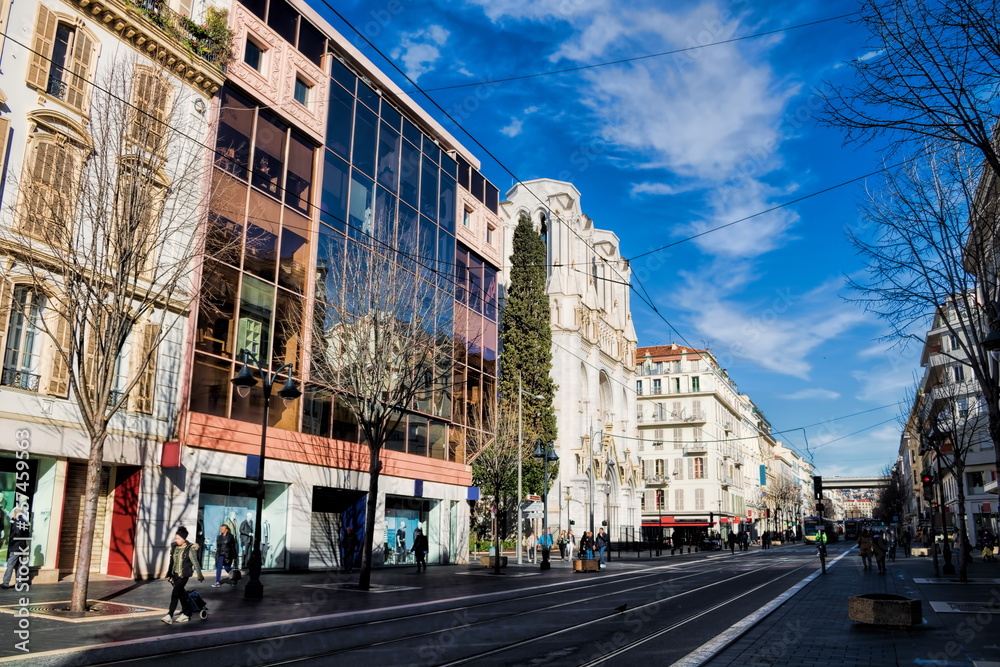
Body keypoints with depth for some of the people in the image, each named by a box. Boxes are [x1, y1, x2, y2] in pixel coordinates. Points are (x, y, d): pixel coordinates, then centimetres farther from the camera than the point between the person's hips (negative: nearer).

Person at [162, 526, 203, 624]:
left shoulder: (190, 549, -13)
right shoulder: (175, 547, 6)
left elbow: (195, 563, -9)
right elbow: (172, 562, 14)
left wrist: (199, 575, -6)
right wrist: (169, 575, 17)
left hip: (183, 575, -7)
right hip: (175, 574, 7)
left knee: (175, 593, -15)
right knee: (181, 594, 13)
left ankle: (169, 616, -14)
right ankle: (186, 614, 24)